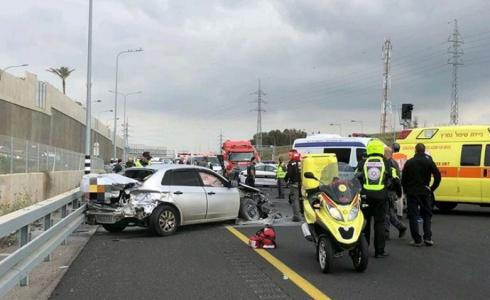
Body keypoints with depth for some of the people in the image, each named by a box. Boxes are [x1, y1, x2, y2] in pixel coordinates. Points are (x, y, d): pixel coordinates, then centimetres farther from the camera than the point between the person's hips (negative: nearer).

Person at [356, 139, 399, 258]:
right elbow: (395, 180, 2)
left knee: (365, 222, 11)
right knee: (379, 223, 4)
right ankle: (379, 251, 4)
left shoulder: (362, 163, 4)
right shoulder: (386, 163, 3)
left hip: (365, 196, 1)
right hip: (381, 197, -1)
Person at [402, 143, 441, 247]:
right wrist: (432, 188, 2)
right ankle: (427, 237, 4)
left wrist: (406, 190, 10)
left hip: (412, 192, -1)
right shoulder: (429, 162, 0)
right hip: (425, 192, 1)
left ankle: (417, 240, 0)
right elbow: (438, 176, -7)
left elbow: (403, 179, 0)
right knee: (427, 215, 13)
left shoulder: (409, 162, 0)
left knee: (413, 216, 3)